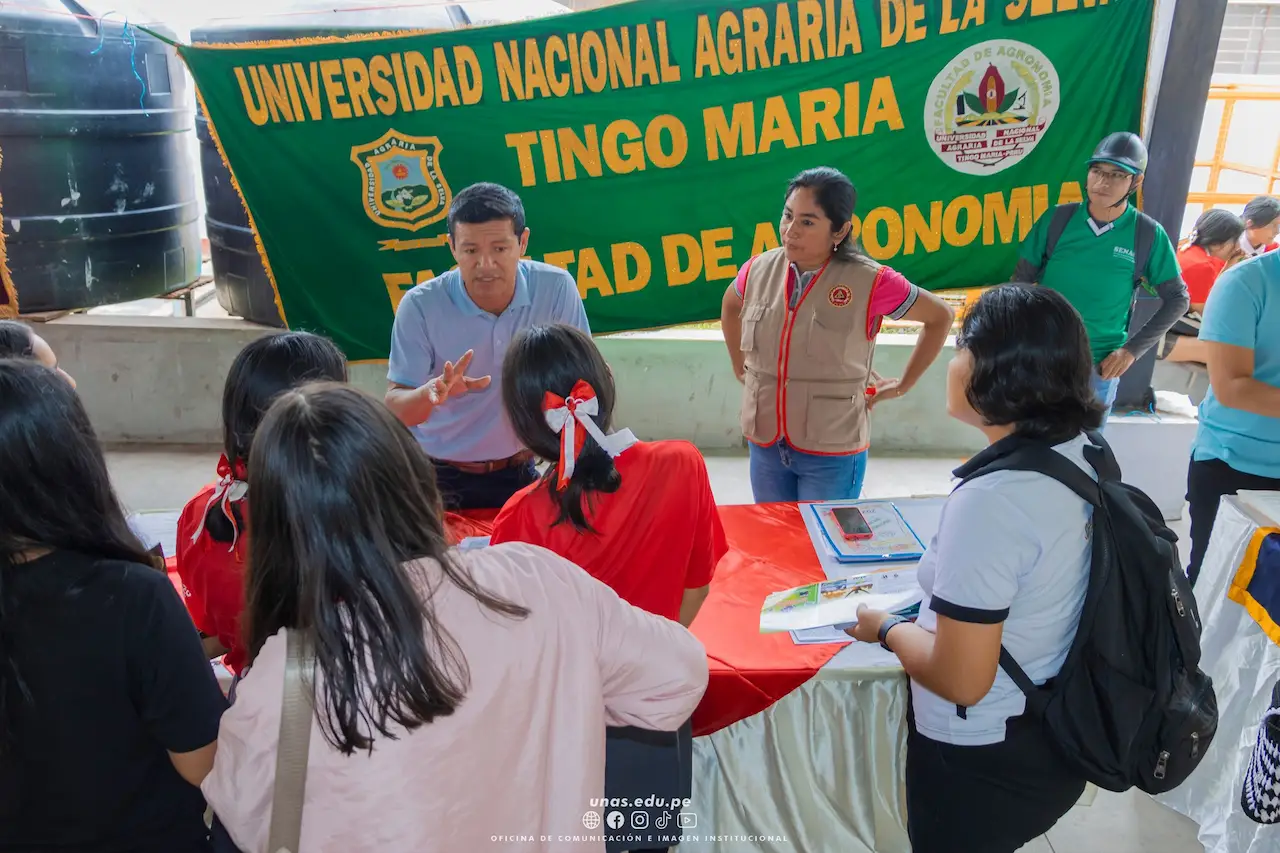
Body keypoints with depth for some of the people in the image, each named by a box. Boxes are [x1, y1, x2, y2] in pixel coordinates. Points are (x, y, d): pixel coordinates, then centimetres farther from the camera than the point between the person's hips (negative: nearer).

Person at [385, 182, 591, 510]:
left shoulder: (556, 288, -12)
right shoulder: (420, 305, -15)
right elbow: (395, 407, -13)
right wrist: (431, 393, -34)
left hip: (521, 472, 1)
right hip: (443, 480, -1)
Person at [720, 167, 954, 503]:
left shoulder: (869, 282, -15)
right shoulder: (759, 270, -4)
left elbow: (940, 317, 0)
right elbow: (730, 306, 19)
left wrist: (903, 385, 1)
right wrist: (739, 366, 16)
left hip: (832, 453, -4)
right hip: (764, 444, 4)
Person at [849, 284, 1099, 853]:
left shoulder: (991, 501, -32)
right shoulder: (1083, 453, -5)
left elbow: (960, 680, -27)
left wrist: (887, 629, -10)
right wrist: (926, 603, 12)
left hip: (985, 763, -7)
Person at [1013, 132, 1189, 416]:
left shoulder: (1148, 235, -7)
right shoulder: (1058, 219, -6)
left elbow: (1177, 299, 2)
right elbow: (1021, 282, 1)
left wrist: (1132, 349, -4)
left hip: (1099, 366, 0)